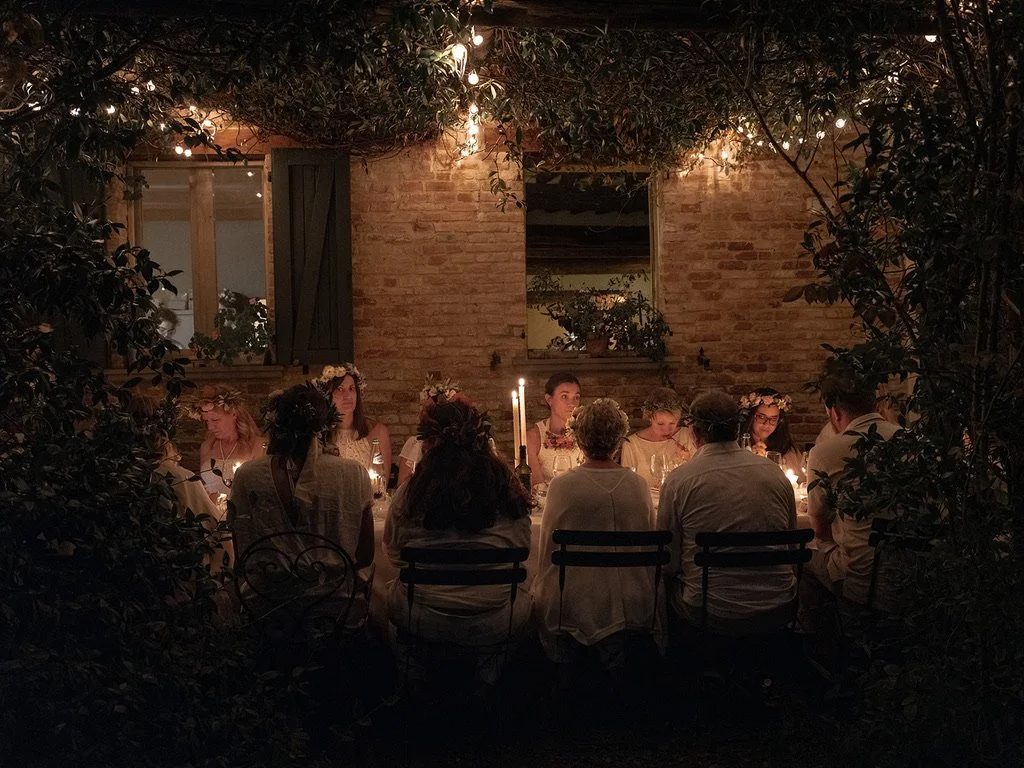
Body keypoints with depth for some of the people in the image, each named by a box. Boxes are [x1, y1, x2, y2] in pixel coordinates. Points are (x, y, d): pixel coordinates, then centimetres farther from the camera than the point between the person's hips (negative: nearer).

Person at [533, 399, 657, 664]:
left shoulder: (562, 485, -14)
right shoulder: (639, 484, -4)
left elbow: (548, 549, -4)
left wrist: (545, 589, 15)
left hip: (572, 607, -3)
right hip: (629, 609, 3)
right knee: (619, 682, 26)